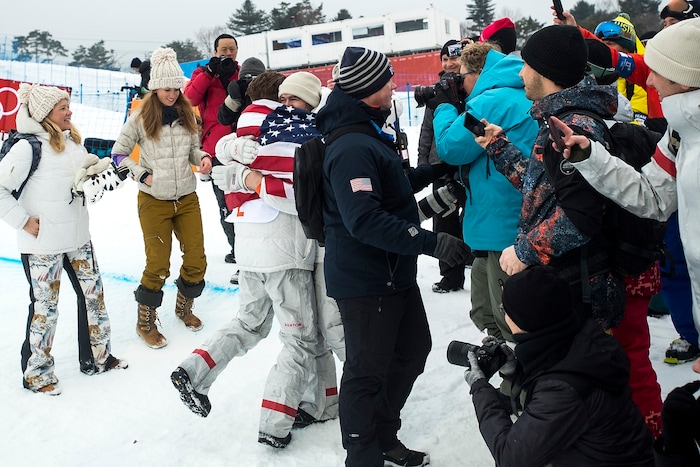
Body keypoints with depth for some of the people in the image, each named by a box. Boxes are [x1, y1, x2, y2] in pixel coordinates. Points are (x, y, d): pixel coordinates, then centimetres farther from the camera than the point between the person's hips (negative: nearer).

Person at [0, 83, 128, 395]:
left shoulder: (73, 142, 7)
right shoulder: (28, 147, -16)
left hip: (78, 238, 7)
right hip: (42, 244, -7)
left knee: (93, 293, 14)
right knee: (44, 306, 5)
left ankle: (97, 357, 31)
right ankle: (36, 372, 24)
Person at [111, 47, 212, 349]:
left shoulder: (187, 114, 3)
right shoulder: (141, 118, -8)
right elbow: (118, 153, -2)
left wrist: (203, 158, -8)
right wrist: (143, 175, -11)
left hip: (187, 198, 4)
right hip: (154, 201, -4)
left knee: (196, 260, 7)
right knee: (158, 265, 1)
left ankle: (184, 307, 35)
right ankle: (145, 322, 22)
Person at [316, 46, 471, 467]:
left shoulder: (370, 136, 13)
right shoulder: (352, 148, -22)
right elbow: (365, 220, -31)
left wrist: (434, 170, 14)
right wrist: (431, 242, -32)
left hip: (394, 273, 11)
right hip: (364, 281, -11)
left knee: (413, 350, 22)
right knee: (367, 372, 4)